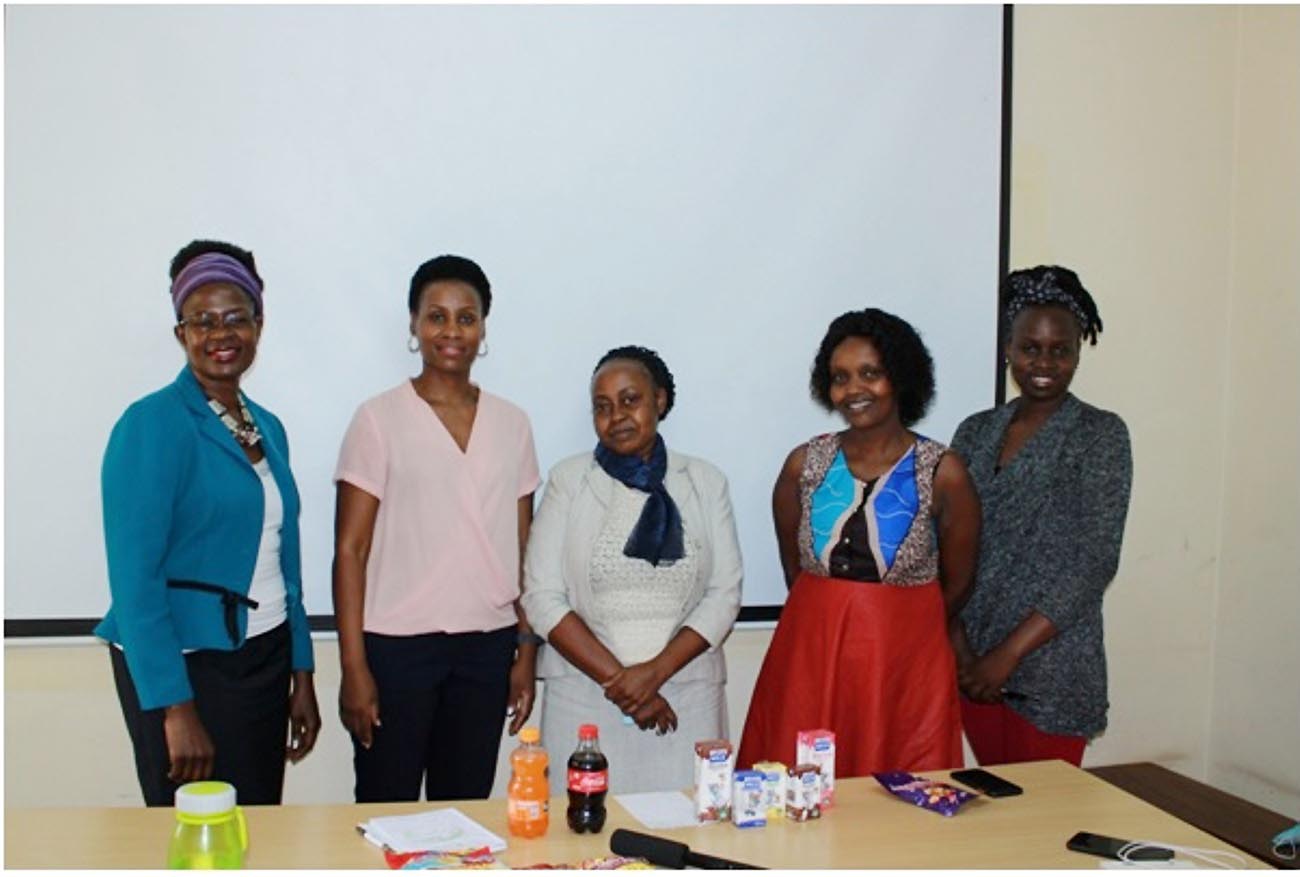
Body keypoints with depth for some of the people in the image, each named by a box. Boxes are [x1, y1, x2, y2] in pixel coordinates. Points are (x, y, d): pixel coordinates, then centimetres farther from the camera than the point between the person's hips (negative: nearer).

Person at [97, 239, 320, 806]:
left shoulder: (267, 428, 10)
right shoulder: (152, 425, -11)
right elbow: (134, 579, -16)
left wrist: (301, 675, 12)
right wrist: (175, 709, -19)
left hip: (264, 660, 6)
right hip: (185, 665, -6)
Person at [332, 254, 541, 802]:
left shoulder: (511, 424, 8)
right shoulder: (379, 419, -3)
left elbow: (522, 548, 11)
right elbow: (350, 551, -4)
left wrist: (527, 649, 7)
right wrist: (353, 666, -8)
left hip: (487, 647, 3)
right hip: (397, 644, -3)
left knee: (466, 809, 9)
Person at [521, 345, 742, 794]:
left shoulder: (704, 483, 5)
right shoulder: (569, 480, 1)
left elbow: (724, 594, 1)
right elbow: (542, 597, -4)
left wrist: (656, 671, -11)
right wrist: (616, 678, -11)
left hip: (687, 696, 1)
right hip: (584, 696, -1)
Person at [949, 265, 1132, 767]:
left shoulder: (1100, 435, -3)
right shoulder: (976, 432, 9)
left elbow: (1095, 562, -11)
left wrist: (1009, 654, -14)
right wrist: (960, 648, -6)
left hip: (1051, 673, -4)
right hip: (972, 666, 4)